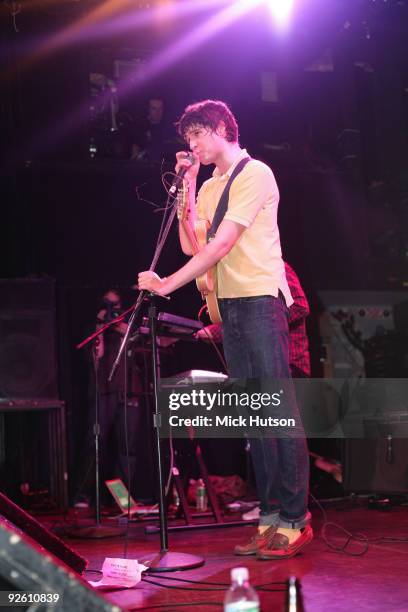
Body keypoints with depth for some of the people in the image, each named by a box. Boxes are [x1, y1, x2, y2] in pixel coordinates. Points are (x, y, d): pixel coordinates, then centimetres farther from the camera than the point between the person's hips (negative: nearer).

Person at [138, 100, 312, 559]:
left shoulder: (254, 174, -6)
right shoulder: (210, 187, 19)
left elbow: (219, 247, -14)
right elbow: (190, 245, 8)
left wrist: (166, 284, -15)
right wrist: (187, 186, 7)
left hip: (260, 300, -8)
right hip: (230, 306, 8)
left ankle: (295, 520, -7)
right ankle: (270, 517, 9)